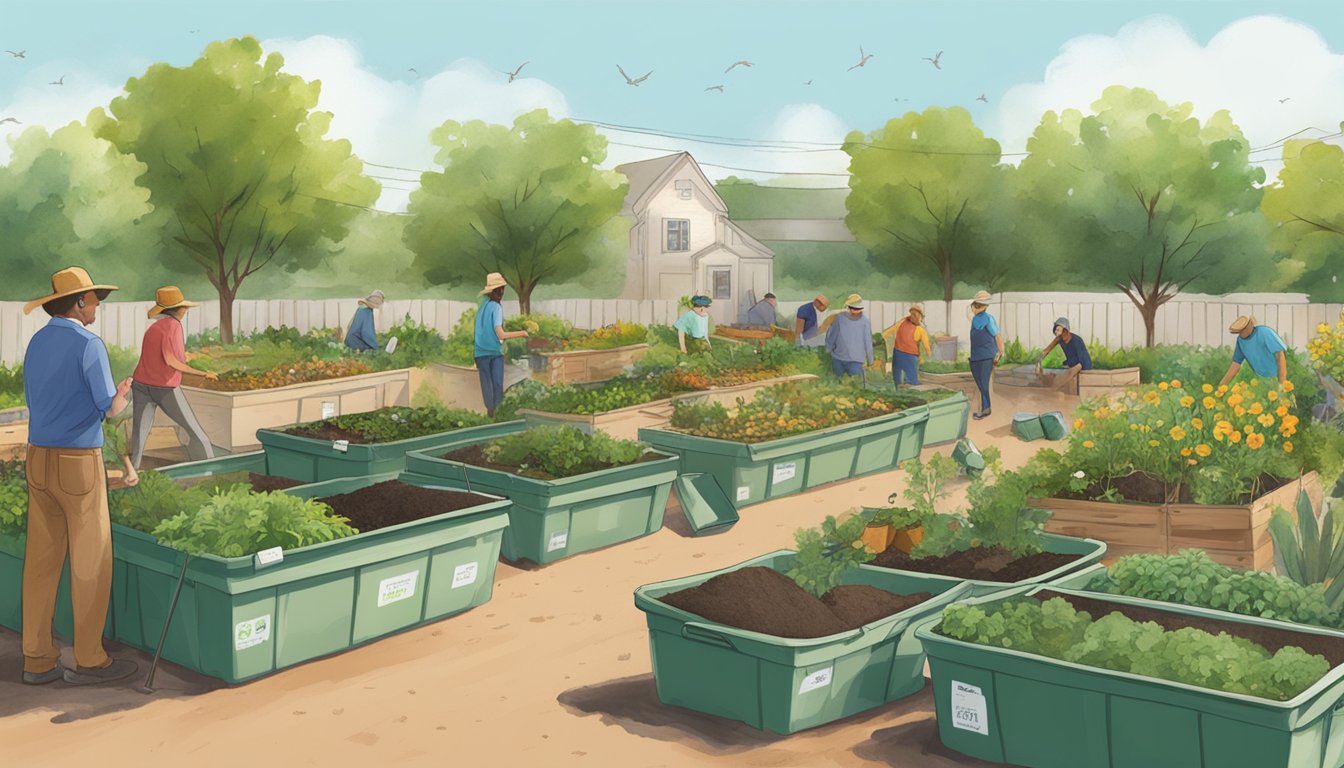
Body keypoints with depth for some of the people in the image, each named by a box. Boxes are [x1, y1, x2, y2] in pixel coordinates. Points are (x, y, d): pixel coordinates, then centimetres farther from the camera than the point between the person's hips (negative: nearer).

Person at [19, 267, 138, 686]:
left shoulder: (36, 344, 10)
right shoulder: (88, 345, -14)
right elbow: (111, 408, -14)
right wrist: (123, 393, 9)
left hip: (39, 460, 8)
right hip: (79, 463, -7)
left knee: (41, 560, 9)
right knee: (91, 561, 2)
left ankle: (37, 659, 12)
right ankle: (88, 659, 7)